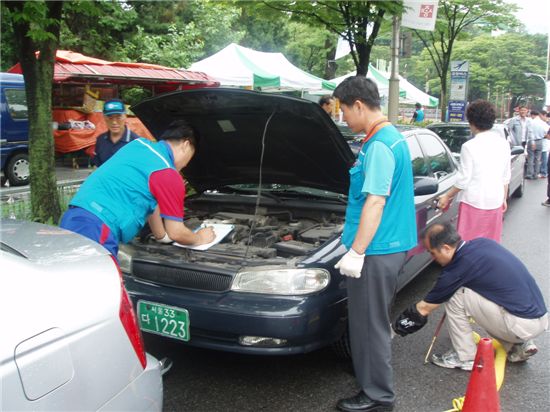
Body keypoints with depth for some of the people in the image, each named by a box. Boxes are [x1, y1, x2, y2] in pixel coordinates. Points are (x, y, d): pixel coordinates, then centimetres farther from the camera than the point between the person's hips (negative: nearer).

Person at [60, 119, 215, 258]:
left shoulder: (139, 144, 19)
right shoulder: (168, 174, -6)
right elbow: (176, 233, 0)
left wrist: (161, 235, 38)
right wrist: (199, 238, 21)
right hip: (94, 229, -10)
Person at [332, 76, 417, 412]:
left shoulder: (379, 146, -20)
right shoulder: (394, 137, 13)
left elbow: (375, 202, -24)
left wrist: (356, 252, -22)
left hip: (377, 250, -11)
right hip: (394, 245, 11)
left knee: (369, 323, 2)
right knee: (375, 319, 23)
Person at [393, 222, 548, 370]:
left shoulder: (459, 267, -16)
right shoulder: (482, 242, 4)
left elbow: (424, 308, -3)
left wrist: (399, 324, 13)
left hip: (523, 325, -8)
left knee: (454, 296, -7)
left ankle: (465, 358, 5)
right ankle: (518, 345, 18)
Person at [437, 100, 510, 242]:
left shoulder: (470, 146, -15)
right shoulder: (503, 143, 3)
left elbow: (463, 180, -13)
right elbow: (506, 177, 10)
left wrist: (447, 197, -1)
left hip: (474, 202, -6)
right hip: (495, 202, 6)